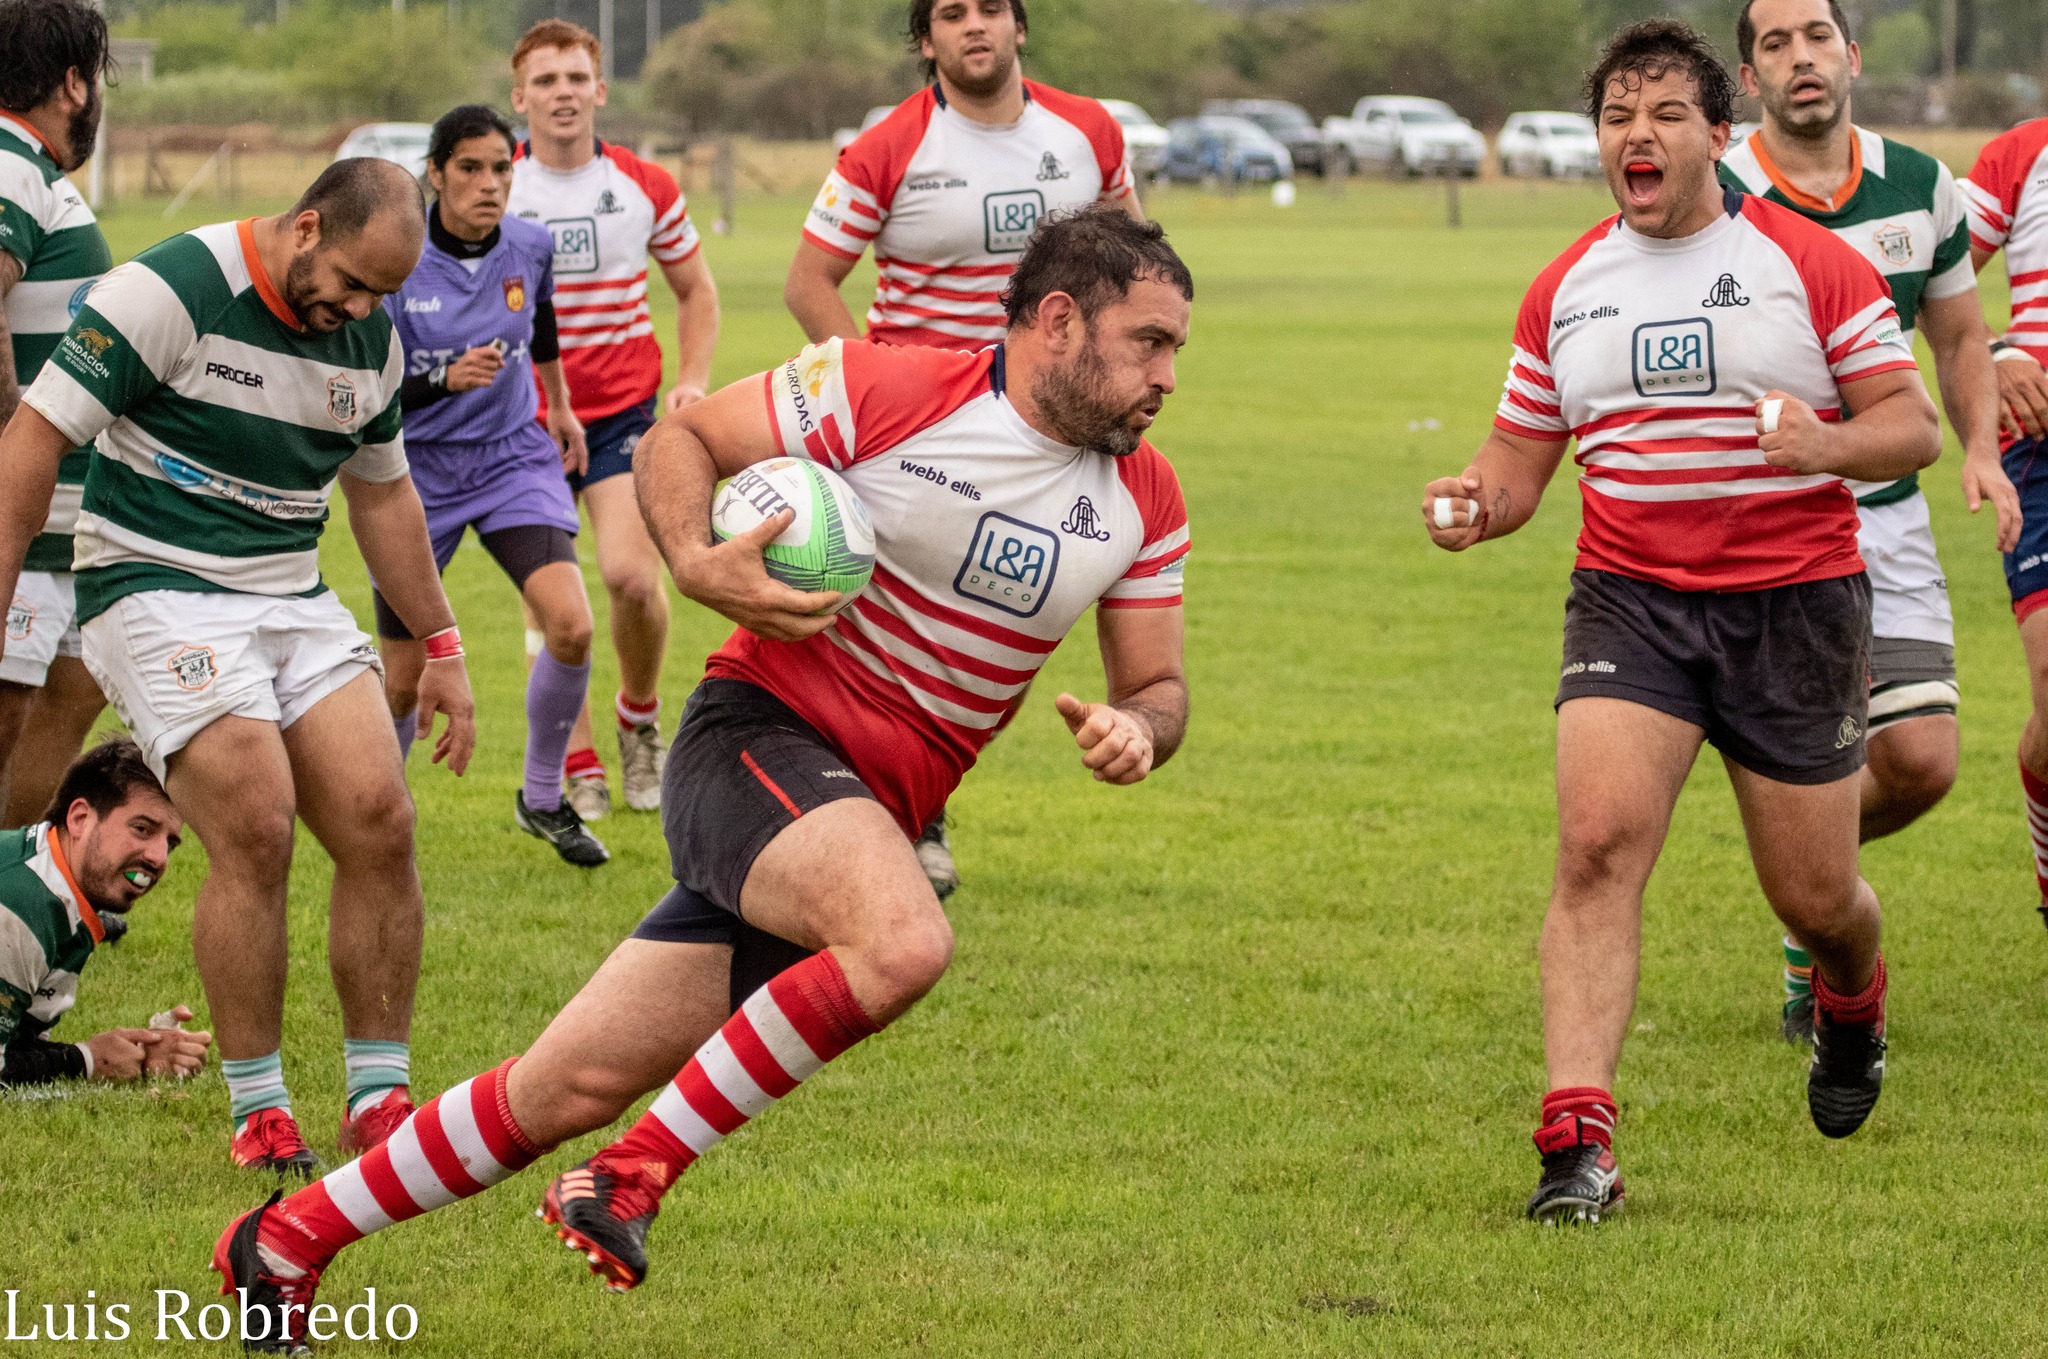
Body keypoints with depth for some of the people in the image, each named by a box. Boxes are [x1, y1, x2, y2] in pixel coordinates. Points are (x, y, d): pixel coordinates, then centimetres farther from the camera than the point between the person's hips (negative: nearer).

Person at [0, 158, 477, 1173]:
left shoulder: (369, 338, 6)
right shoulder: (169, 292, -15)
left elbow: (383, 493, 21)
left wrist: (439, 646, 23)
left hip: (297, 598, 6)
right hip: (157, 590, -6)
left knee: (379, 823, -9)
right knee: (255, 832, -20)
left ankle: (379, 1098, 3)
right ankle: (258, 1112, -8)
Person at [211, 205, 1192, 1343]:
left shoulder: (1143, 501, 5)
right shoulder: (886, 389, -11)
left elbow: (1158, 684, 13)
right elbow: (680, 440, 0)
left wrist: (1136, 728, -11)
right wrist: (699, 564, -19)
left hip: (875, 815, 6)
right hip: (758, 737, -5)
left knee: (572, 1092, 1)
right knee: (902, 943, -36)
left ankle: (288, 1243, 15)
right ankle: (641, 1172, -18)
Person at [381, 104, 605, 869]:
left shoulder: (530, 249, -6)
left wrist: (561, 403, 31)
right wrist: (446, 379, -34)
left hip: (513, 458, 2)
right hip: (418, 469, -2)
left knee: (570, 626, -19)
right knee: (402, 680, 3)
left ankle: (542, 799, 3)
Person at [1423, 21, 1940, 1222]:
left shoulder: (1809, 263, -2)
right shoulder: (1565, 290, 9)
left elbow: (1914, 424, -3)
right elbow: (1522, 457, 14)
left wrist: (1829, 443, -25)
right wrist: (1478, 500, -9)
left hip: (1795, 599, -2)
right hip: (1630, 599, 2)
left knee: (1814, 896, 5)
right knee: (1597, 841, -20)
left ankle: (1852, 1001, 44)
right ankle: (1579, 1142, -23)